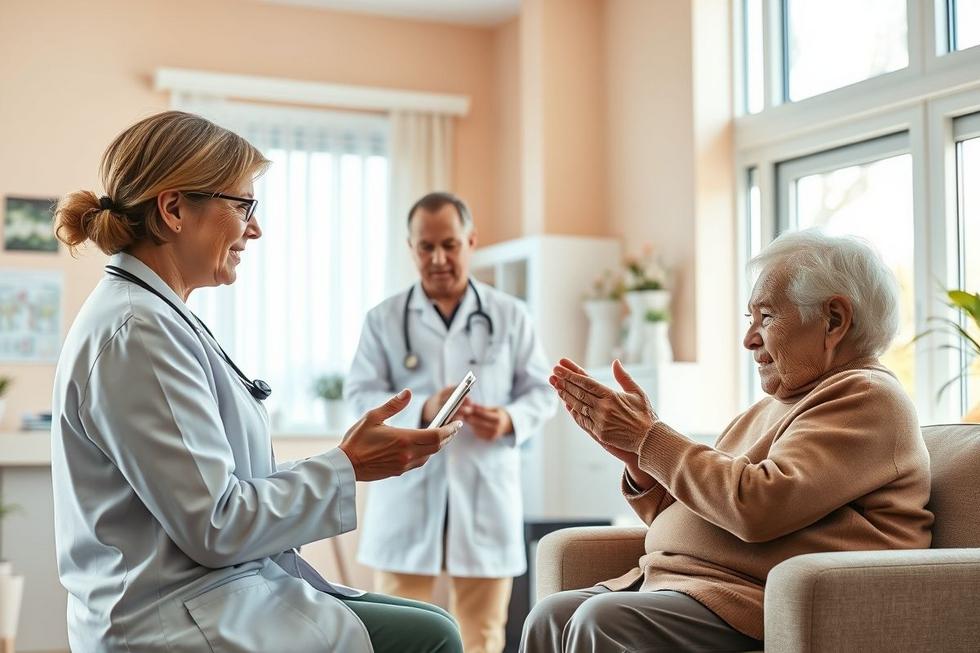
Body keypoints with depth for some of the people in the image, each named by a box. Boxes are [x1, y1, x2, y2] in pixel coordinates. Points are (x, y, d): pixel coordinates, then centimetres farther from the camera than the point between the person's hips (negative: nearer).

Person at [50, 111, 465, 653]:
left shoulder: (155, 315, 14)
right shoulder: (136, 332, -18)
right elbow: (216, 526, -20)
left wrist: (343, 459, 8)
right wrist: (346, 467, -12)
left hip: (214, 594, 10)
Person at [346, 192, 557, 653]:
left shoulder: (509, 315, 8)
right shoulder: (383, 319, 5)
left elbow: (542, 390, 8)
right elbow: (360, 394, -2)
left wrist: (511, 420, -14)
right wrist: (422, 410, -20)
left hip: (485, 493, 1)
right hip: (408, 493, -1)